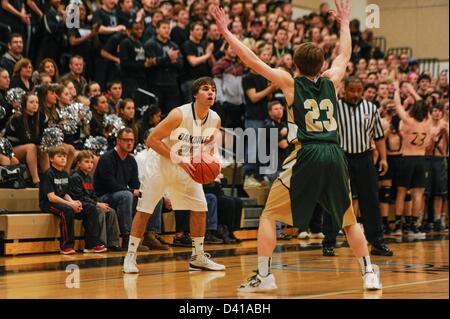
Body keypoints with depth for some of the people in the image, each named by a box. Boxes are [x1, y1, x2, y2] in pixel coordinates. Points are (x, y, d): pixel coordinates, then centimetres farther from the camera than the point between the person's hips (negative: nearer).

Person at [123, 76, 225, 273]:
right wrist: (178, 159, -29)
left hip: (186, 168, 6)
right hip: (160, 164, -5)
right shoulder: (179, 114, -27)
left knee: (200, 208, 0)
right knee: (144, 211, -4)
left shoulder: (215, 120, -9)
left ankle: (198, 257, 12)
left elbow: (208, 147, 11)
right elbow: (151, 140, -25)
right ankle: (130, 256, 7)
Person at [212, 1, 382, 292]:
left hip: (307, 156, -4)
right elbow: (345, 54, 34)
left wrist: (226, 31, 12)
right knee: (349, 220, 20)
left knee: (268, 216, 6)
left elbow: (252, 61, 5)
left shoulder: (291, 83, 6)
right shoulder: (330, 81, 15)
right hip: (335, 155, 4)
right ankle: (369, 273, 18)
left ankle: (264, 276, -2)